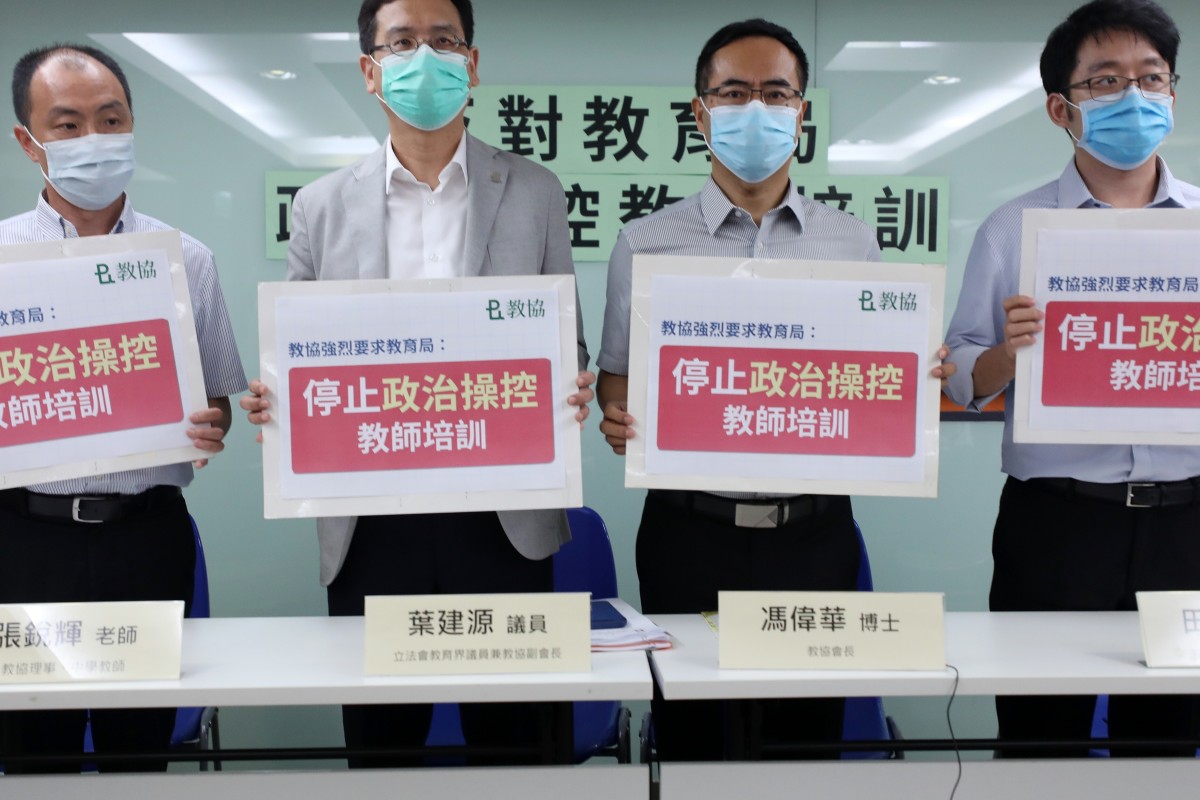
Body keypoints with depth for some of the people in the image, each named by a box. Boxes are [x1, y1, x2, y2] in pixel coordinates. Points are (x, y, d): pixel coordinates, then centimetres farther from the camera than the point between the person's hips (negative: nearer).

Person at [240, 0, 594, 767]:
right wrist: (274, 402, -12)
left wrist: (572, 393, -14)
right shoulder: (322, 206, 6)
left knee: (509, 732, 11)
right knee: (378, 739, 13)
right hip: (371, 523, 1)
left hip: (502, 518, 0)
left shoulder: (535, 192, 5)